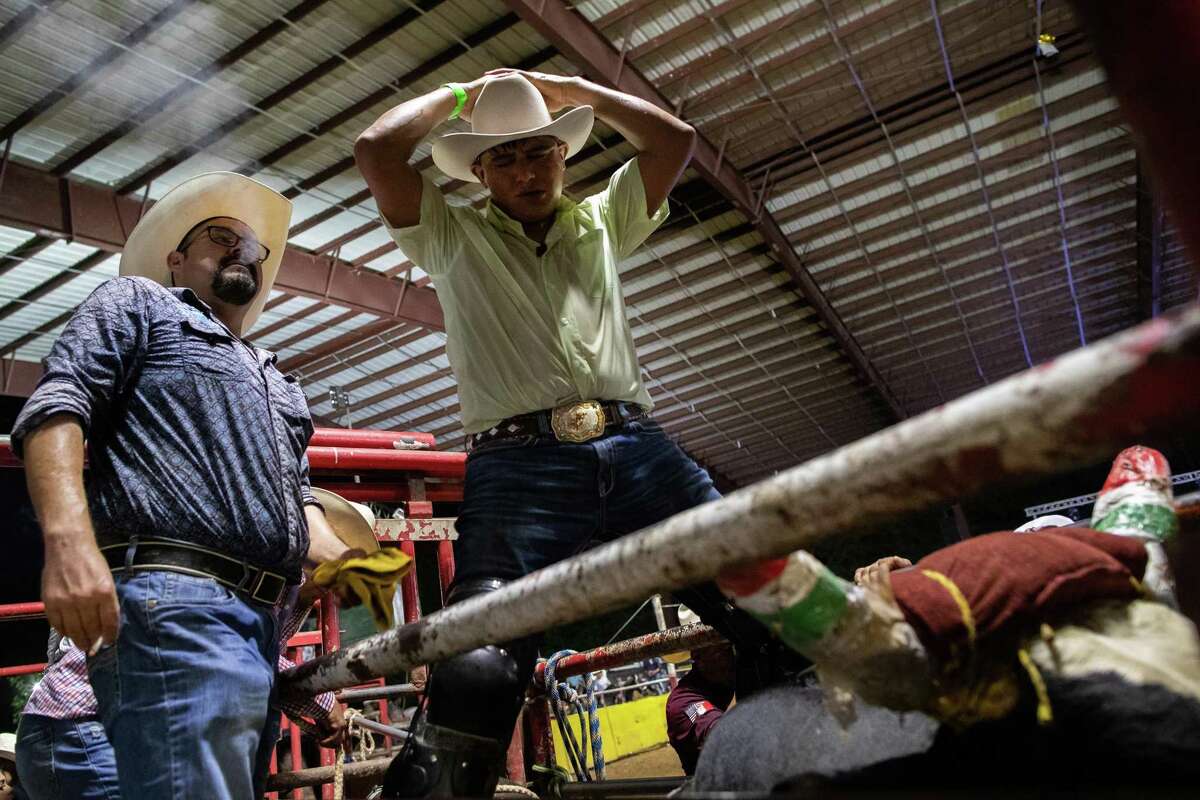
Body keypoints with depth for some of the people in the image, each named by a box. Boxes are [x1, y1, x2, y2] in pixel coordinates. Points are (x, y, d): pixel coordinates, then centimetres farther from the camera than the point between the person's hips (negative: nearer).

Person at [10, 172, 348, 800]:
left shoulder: (278, 385, 32)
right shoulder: (139, 303, 12)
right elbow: (54, 408, -4)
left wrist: (337, 556, 6)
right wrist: (69, 538, -22)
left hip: (262, 624, 8)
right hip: (171, 605, -8)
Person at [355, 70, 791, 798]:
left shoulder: (602, 222, 30)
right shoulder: (454, 238, 21)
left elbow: (676, 138, 25)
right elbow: (376, 151, 8)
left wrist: (569, 88, 29)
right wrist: (457, 96, 24)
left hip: (639, 452, 3)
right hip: (517, 469, -3)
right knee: (476, 675, -22)